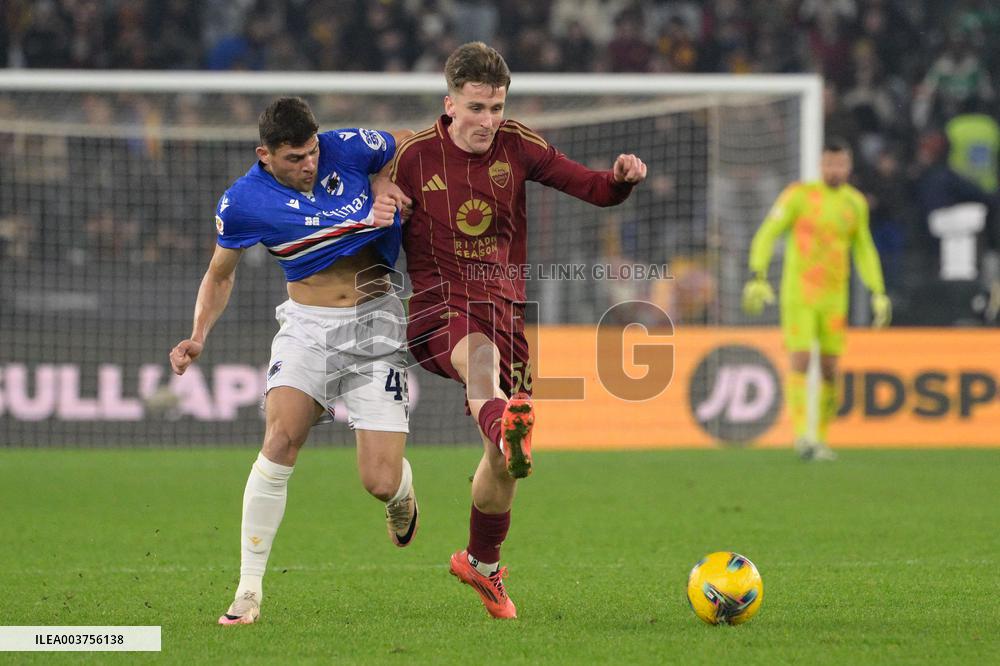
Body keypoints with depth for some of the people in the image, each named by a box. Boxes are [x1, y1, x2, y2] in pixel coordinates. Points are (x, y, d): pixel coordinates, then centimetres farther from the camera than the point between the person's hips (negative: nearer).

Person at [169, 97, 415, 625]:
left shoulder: (347, 148, -10)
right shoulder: (243, 202, -10)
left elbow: (409, 146, 12)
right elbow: (220, 275, 7)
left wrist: (384, 186, -6)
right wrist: (198, 337, -8)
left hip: (374, 323, 0)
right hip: (306, 324, 0)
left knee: (380, 483, -9)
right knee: (280, 438, -26)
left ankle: (401, 492, 34)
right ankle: (249, 591, -18)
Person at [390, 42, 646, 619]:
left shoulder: (518, 147, 3)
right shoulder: (415, 157, -1)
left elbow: (593, 189, 0)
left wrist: (623, 177, -21)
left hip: (504, 306, 4)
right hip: (438, 306, -4)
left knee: (504, 461, 5)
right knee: (479, 356, -42)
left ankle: (482, 563, 30)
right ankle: (509, 432, -76)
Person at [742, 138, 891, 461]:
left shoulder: (855, 203, 9)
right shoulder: (799, 195, -4)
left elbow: (863, 249, 21)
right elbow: (766, 235, -5)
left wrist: (878, 293, 14)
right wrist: (758, 277, -17)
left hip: (834, 298, 4)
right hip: (798, 294, -4)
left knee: (830, 370, 4)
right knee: (800, 361, -14)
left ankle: (821, 437, 14)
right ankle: (800, 432, -15)